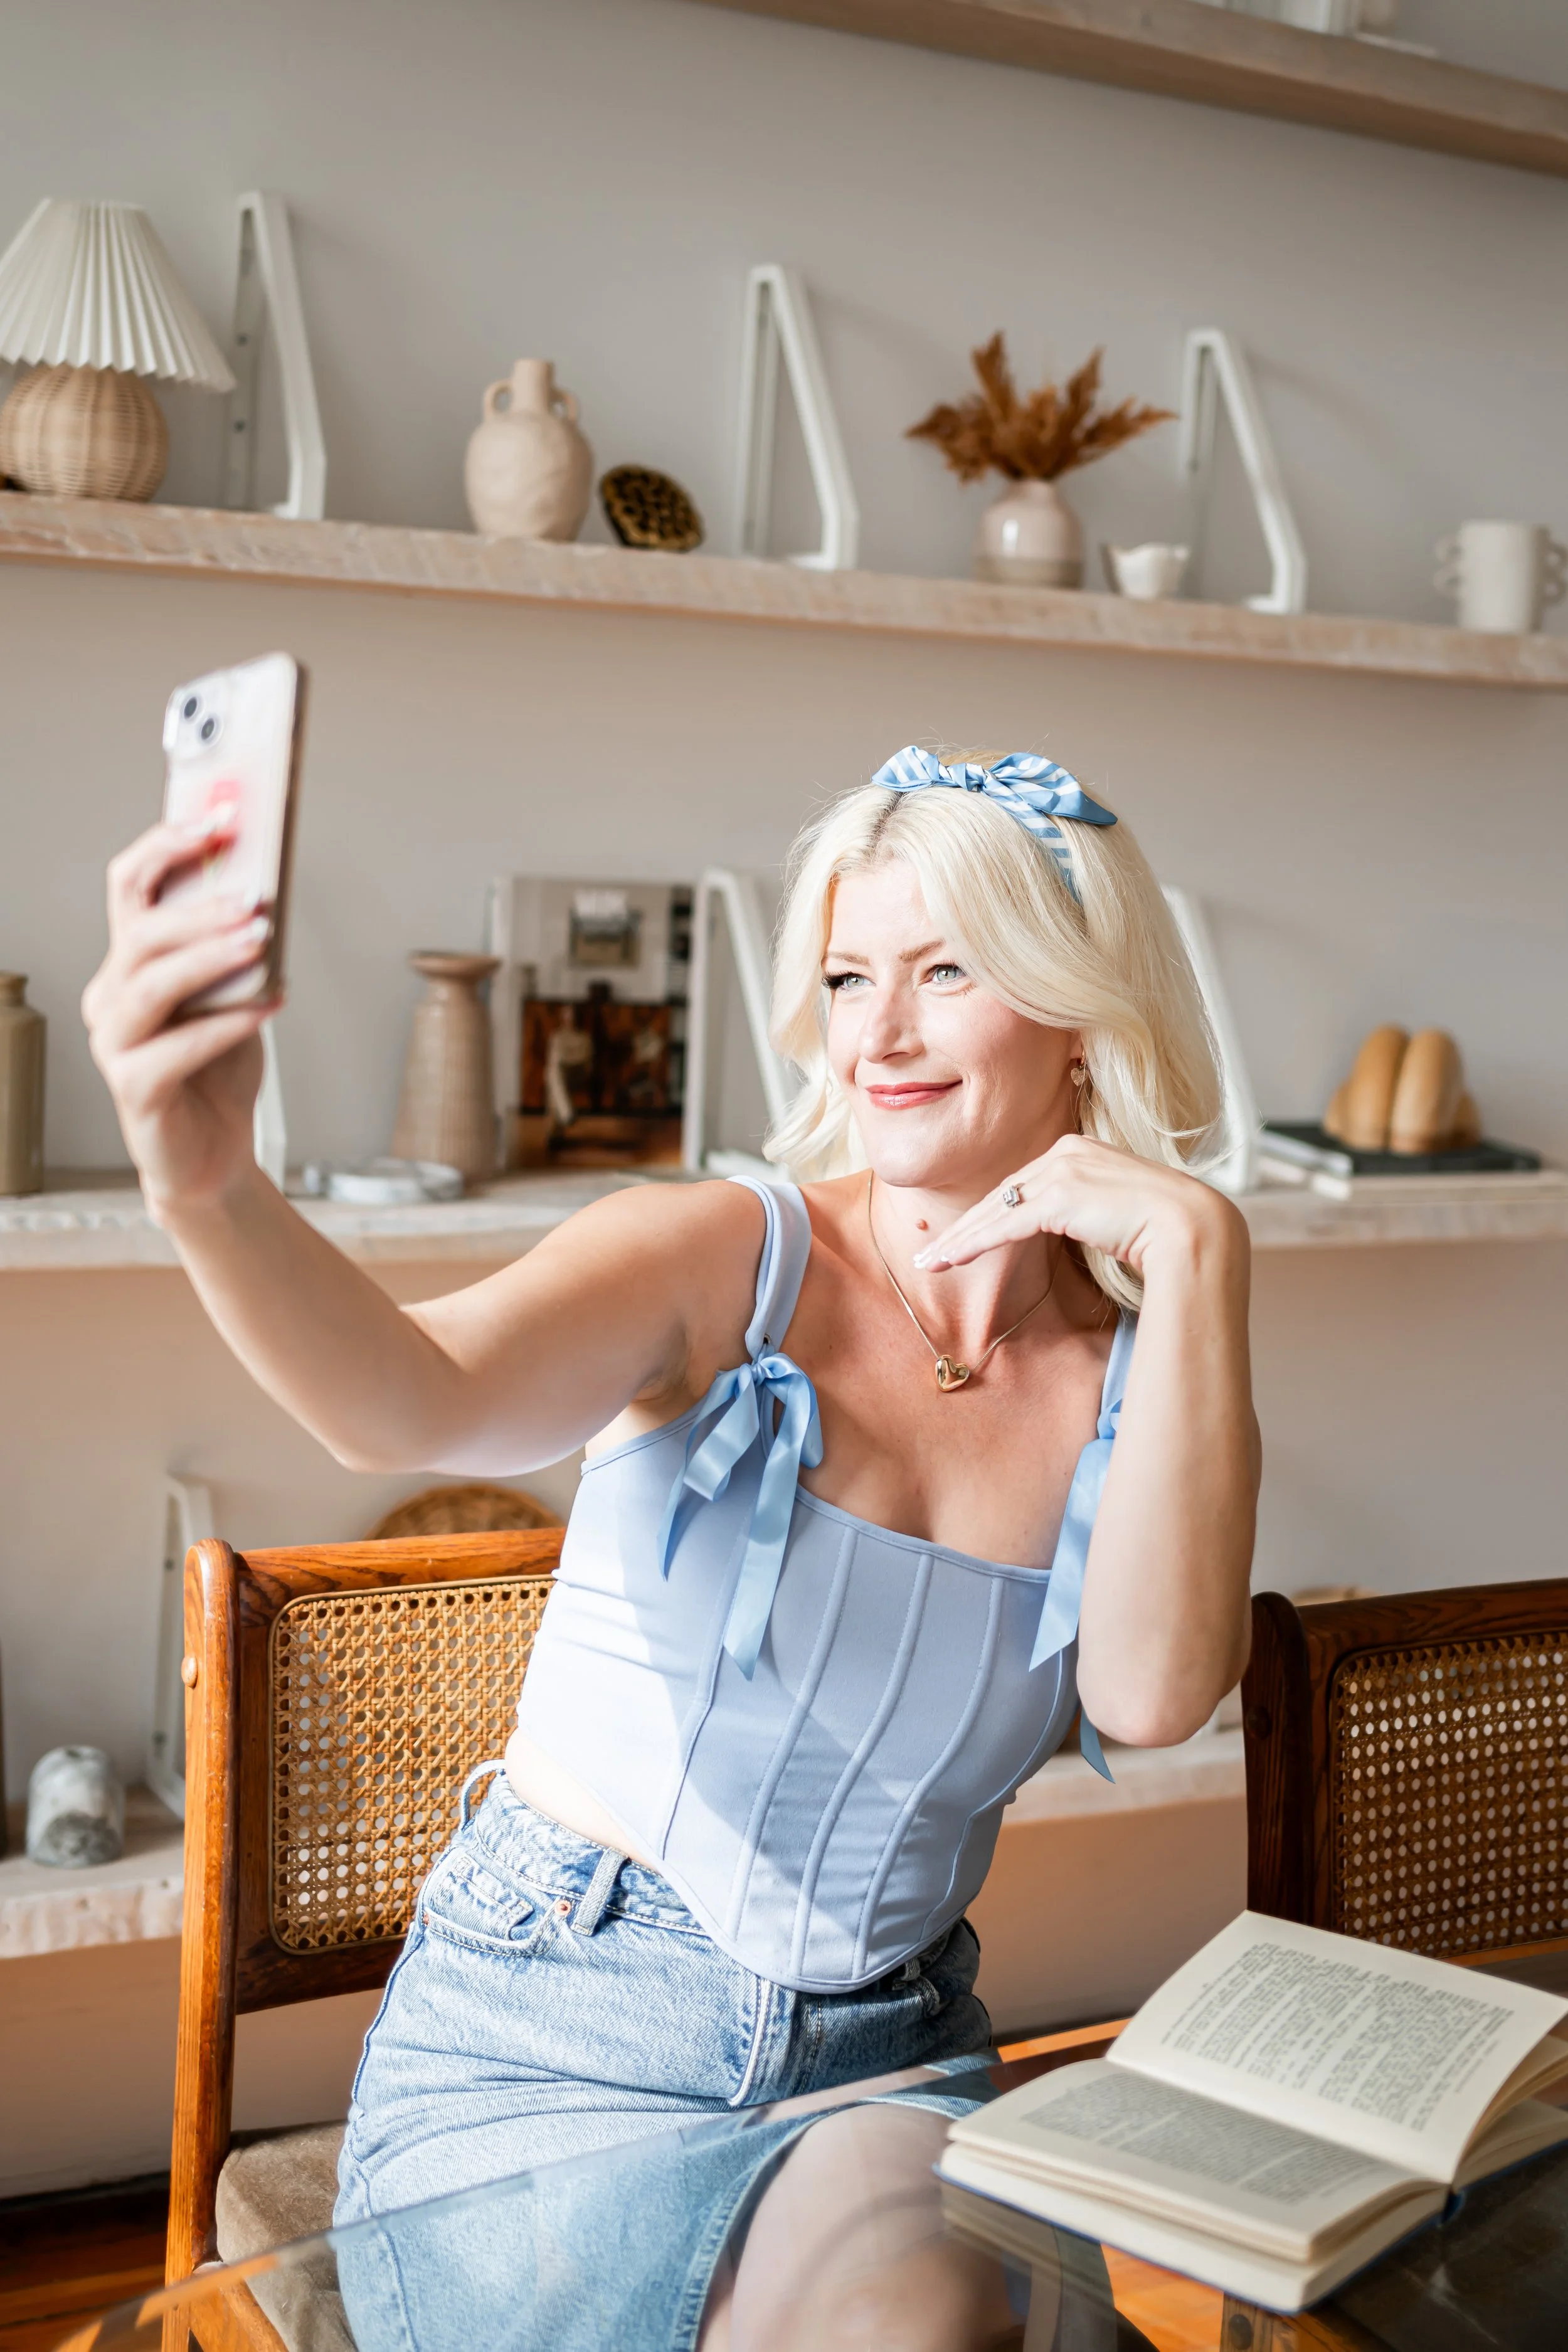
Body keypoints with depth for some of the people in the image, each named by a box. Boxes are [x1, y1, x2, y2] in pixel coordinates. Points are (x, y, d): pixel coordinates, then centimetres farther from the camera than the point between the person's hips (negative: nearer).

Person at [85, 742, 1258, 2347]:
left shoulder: (1136, 1369, 0)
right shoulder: (724, 1261, -10)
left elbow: (1153, 1697, -19)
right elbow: (413, 1403, -30)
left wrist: (1195, 1251, -19)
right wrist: (205, 1189, -50)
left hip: (891, 2057, 4)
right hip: (546, 2048, -3)